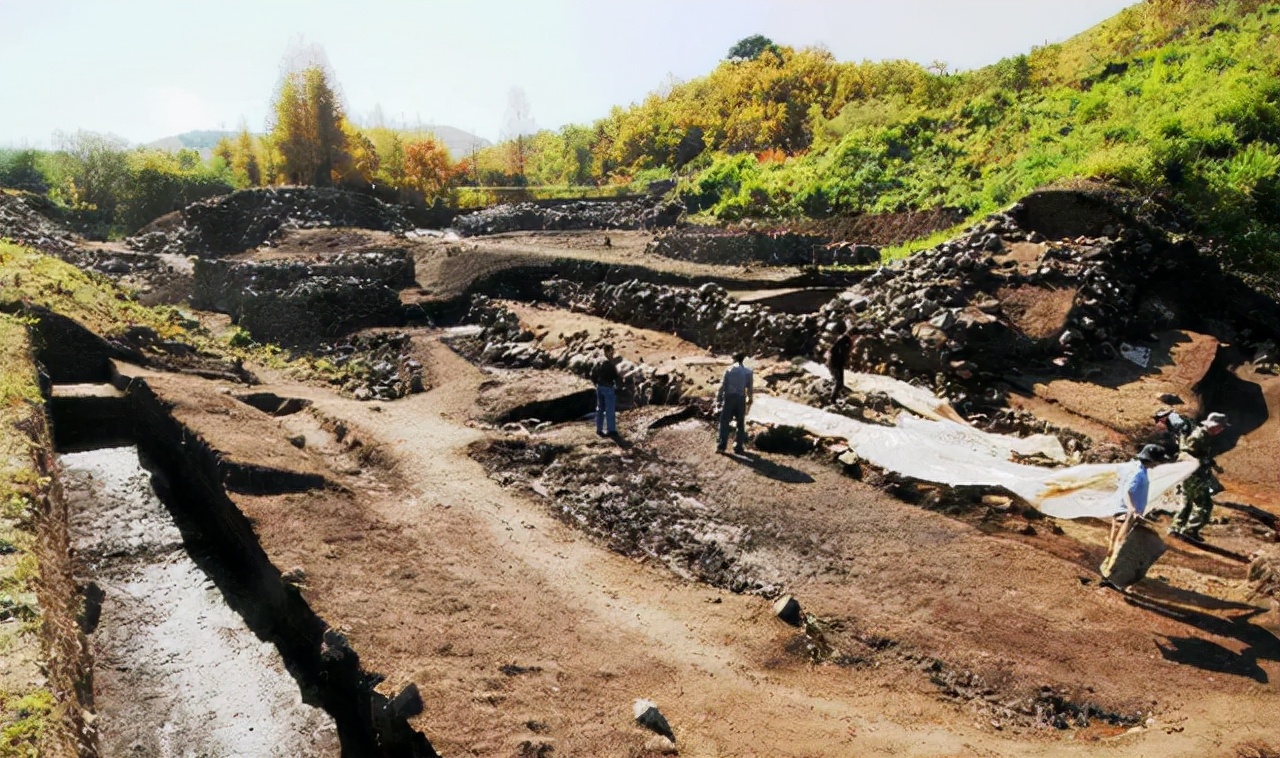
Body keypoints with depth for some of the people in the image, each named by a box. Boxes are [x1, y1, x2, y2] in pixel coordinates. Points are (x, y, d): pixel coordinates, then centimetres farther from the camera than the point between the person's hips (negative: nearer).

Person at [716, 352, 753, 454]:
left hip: (729, 397, -2)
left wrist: (718, 399, 1)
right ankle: (739, 447, 12)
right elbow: (749, 388, 4)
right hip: (741, 399, 2)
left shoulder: (729, 370, -2)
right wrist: (749, 400, 16)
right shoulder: (748, 372, 3)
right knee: (740, 424, 11)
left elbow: (723, 385, -4)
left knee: (724, 422, 2)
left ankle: (721, 446, -4)